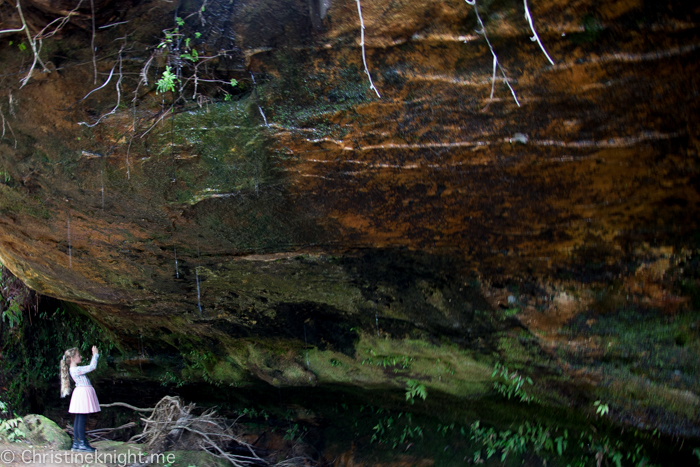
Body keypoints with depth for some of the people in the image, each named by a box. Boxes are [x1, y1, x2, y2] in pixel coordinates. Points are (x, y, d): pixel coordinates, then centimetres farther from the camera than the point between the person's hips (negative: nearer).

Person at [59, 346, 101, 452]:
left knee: (78, 419, 11)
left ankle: (76, 443, 15)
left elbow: (89, 367, 24)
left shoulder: (74, 369, 13)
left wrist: (95, 355, 20)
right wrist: (95, 355, -9)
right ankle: (82, 443, -2)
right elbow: (92, 367, -19)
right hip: (83, 392, -10)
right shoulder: (76, 370, -17)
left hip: (83, 393, 10)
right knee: (82, 419, -6)